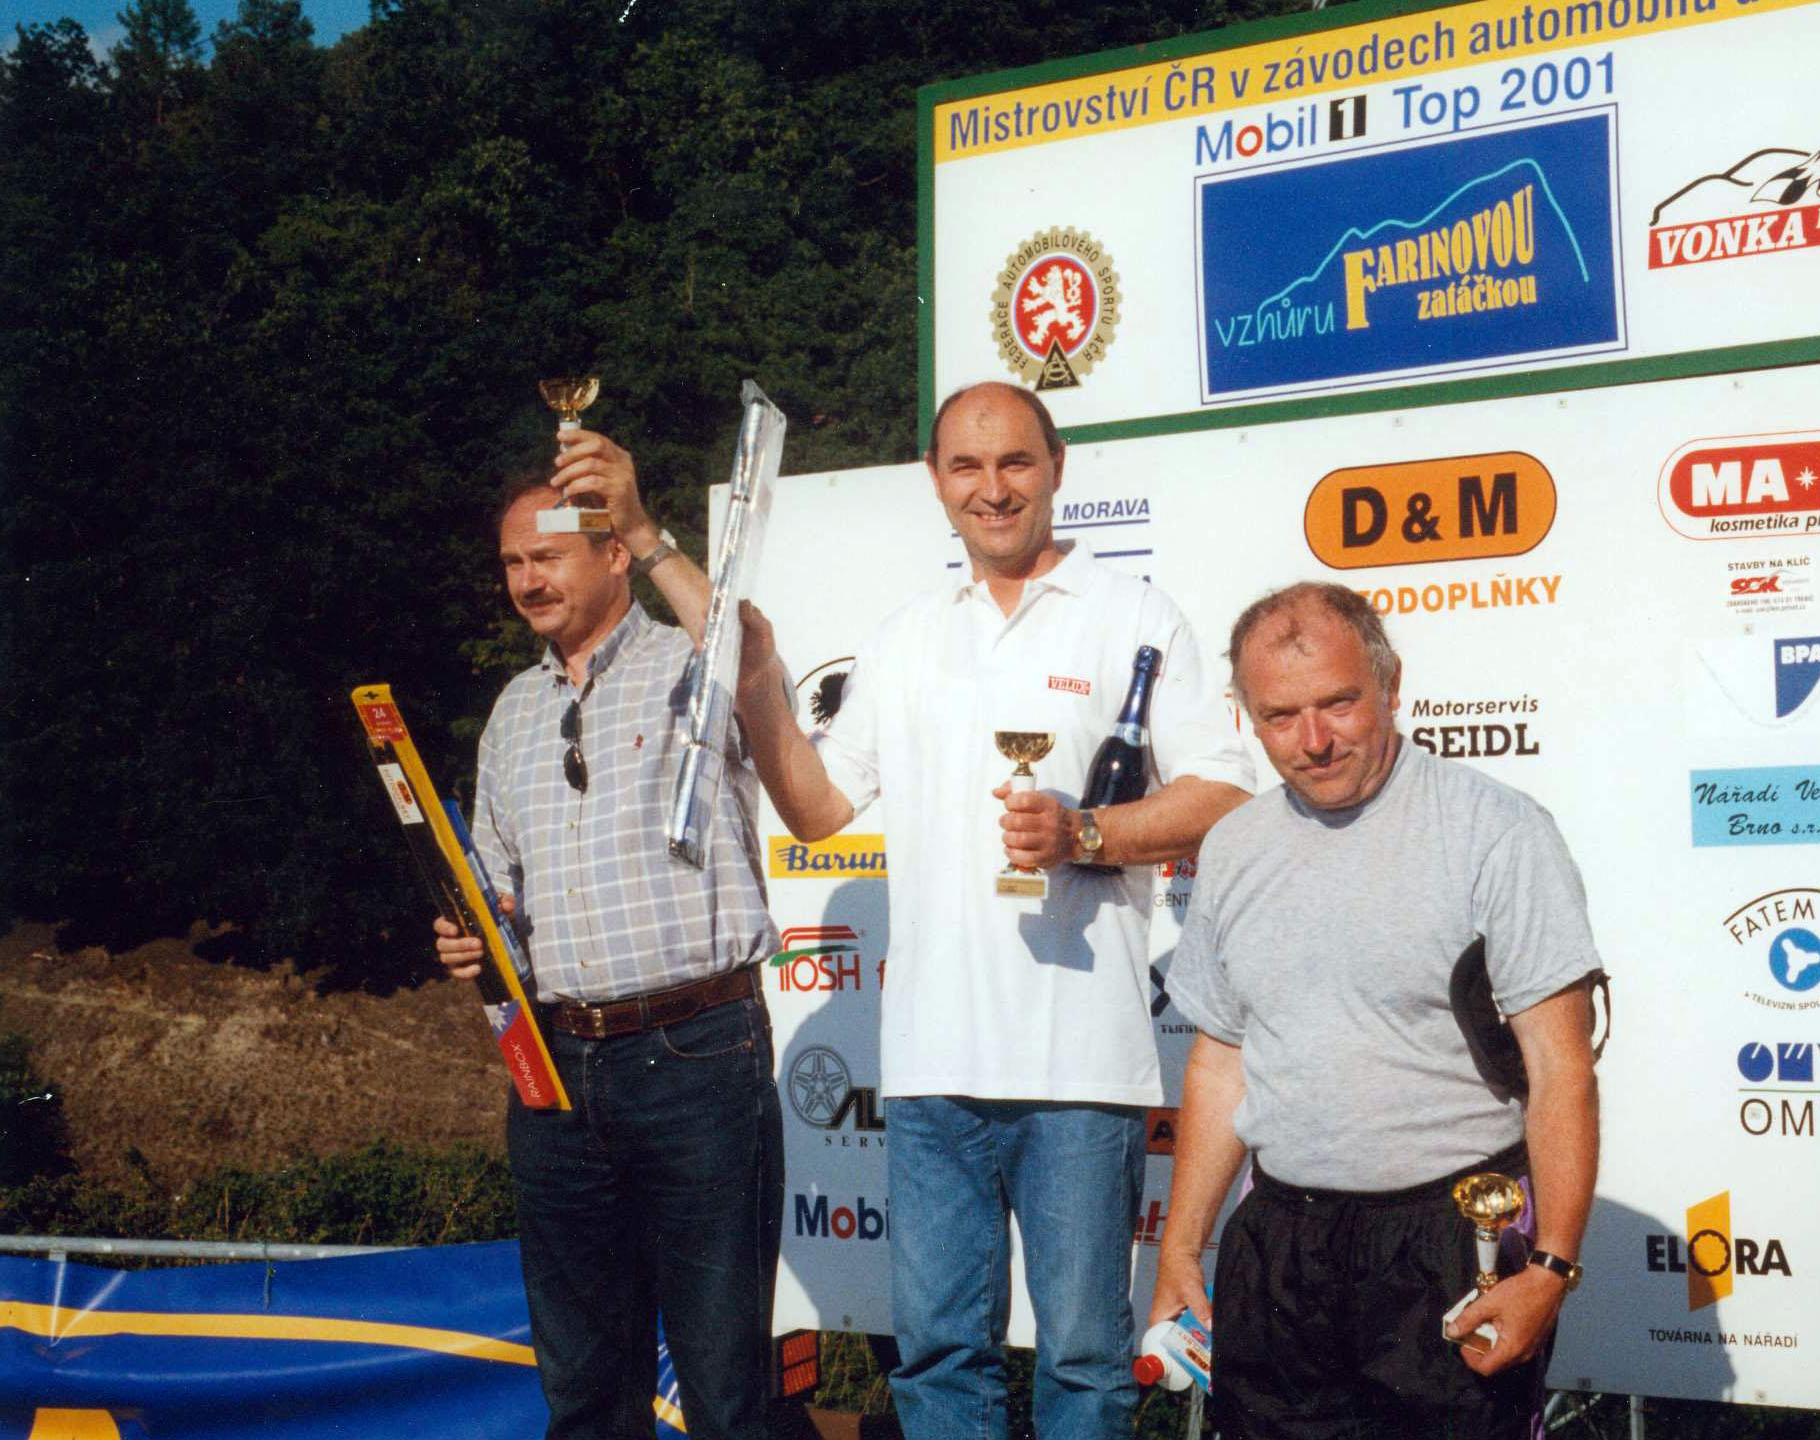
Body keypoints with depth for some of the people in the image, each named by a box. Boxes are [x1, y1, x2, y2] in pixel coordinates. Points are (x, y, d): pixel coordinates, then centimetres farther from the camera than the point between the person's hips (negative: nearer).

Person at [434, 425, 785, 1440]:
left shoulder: (690, 667, -1)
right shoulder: (515, 711, 18)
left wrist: (645, 532, -30)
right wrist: (472, 939, 5)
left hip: (694, 1052, -6)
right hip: (556, 1061, 6)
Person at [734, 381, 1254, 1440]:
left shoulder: (1131, 617, 3)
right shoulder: (908, 639, 17)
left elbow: (1224, 801, -3)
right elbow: (819, 806, 17)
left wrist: (1083, 834, -17)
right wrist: (758, 687, 4)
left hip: (1080, 1060, -4)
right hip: (932, 1057, 4)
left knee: (1084, 1352, 4)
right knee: (937, 1347, 10)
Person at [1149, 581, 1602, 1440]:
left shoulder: (1494, 829, -10)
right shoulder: (1233, 852, 8)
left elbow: (1562, 1069, -12)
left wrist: (1552, 1268, -17)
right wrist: (1180, 1251, 13)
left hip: (1454, 1240, -5)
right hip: (1276, 1247, 5)